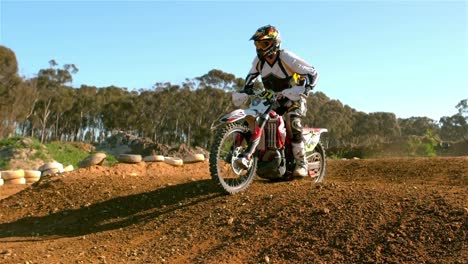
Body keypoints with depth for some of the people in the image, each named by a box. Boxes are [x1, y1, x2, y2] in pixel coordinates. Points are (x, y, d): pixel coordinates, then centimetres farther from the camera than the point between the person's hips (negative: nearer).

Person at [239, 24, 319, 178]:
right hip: (272, 99, 7)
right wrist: (247, 88, 2)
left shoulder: (286, 57, -21)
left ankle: (301, 164, -25)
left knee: (292, 122, -31)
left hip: (293, 98, -6)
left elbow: (313, 72, -19)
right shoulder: (259, 60, -3)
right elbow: (252, 75, 20)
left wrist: (306, 89, -34)